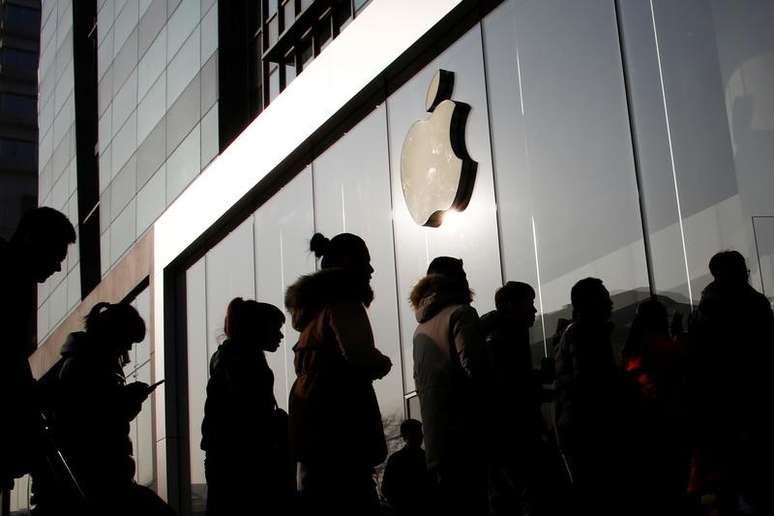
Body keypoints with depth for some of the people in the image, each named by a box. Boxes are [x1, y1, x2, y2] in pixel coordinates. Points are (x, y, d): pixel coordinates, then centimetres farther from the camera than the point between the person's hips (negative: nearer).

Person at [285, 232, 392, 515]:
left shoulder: (316, 304, 23)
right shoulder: (343, 300, -6)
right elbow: (358, 352, -23)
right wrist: (383, 363, -1)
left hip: (314, 426, 10)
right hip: (340, 424, -10)